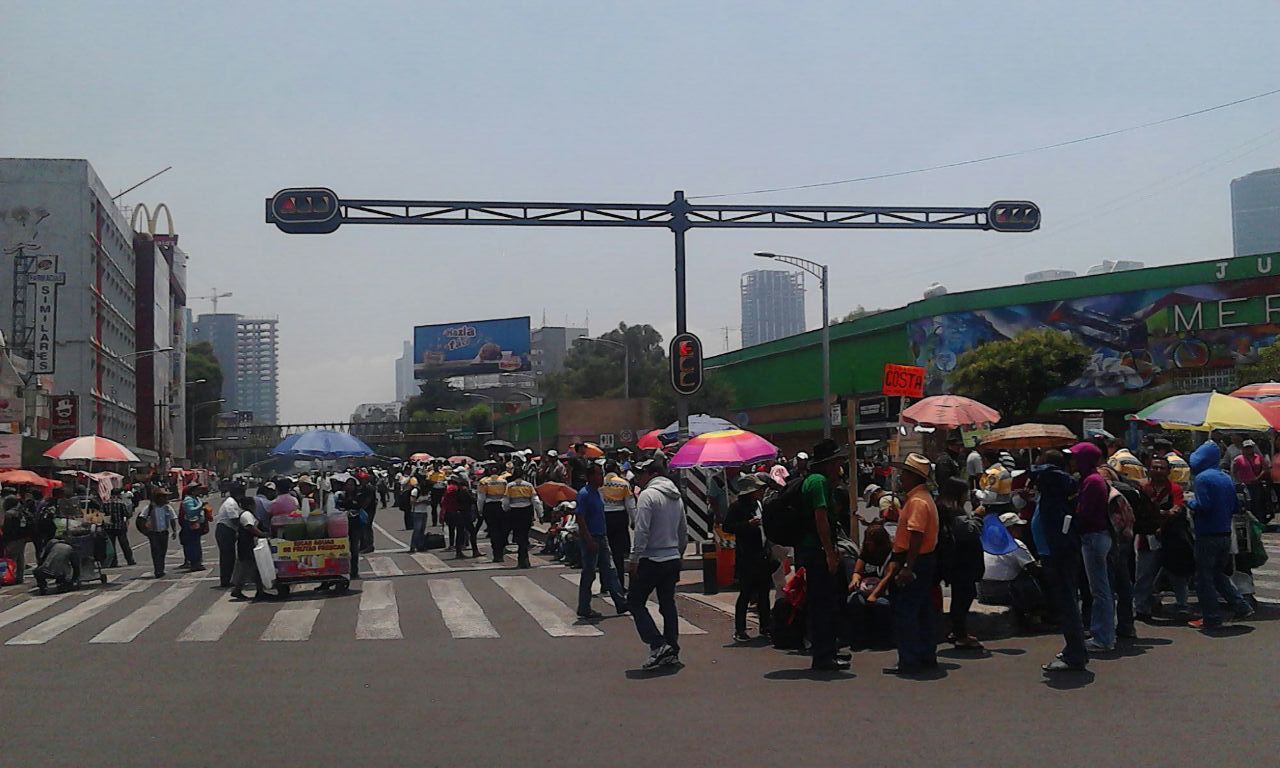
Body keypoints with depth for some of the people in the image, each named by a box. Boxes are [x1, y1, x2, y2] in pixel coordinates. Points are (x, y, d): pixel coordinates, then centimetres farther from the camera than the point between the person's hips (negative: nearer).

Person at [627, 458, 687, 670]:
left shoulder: (648, 495, -12)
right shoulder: (676, 497, 14)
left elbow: (642, 531, -19)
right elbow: (683, 532, 20)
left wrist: (634, 559, -16)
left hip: (651, 560, -8)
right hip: (672, 558, 8)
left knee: (636, 602, 0)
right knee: (668, 604, 13)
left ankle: (658, 644, -11)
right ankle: (672, 650, 13)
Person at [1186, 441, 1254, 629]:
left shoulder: (1202, 478, -13)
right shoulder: (1226, 478, 11)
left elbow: (1203, 505, -22)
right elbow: (1234, 507, 12)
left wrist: (1190, 503, -4)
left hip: (1207, 535, -8)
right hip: (1226, 534, 8)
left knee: (1204, 579, 1)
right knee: (1219, 575, 21)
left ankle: (1211, 618, 4)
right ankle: (1242, 607, 15)